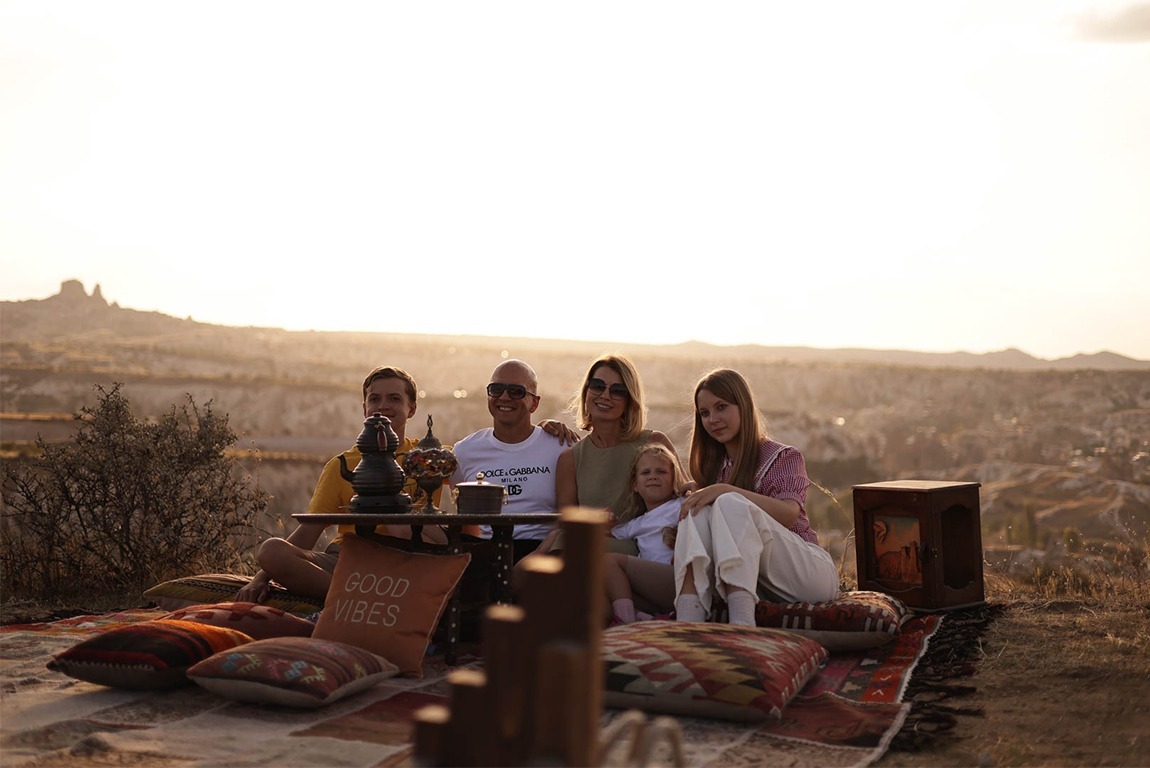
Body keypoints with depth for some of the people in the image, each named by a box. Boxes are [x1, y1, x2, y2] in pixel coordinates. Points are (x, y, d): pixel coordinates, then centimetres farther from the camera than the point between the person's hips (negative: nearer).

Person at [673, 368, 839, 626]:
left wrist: (726, 491, -24)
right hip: (757, 582, 4)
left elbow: (789, 514, -14)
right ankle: (688, 619, -44)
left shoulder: (784, 457, 7)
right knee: (697, 512, -21)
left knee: (730, 505, -27)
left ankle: (741, 622, -50)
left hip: (809, 572, -4)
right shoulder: (714, 467, 22)